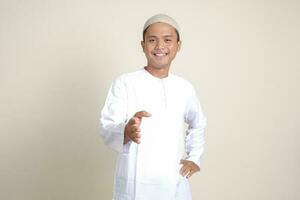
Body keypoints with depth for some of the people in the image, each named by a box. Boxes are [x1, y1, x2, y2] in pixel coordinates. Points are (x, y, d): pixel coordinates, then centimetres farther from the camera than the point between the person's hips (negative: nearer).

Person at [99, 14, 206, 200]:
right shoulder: (124, 83, -6)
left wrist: (195, 158, 12)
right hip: (135, 185, -3)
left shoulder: (185, 88, 6)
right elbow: (107, 129, -13)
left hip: (175, 184, 4)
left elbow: (198, 125, 23)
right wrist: (126, 132, -33)